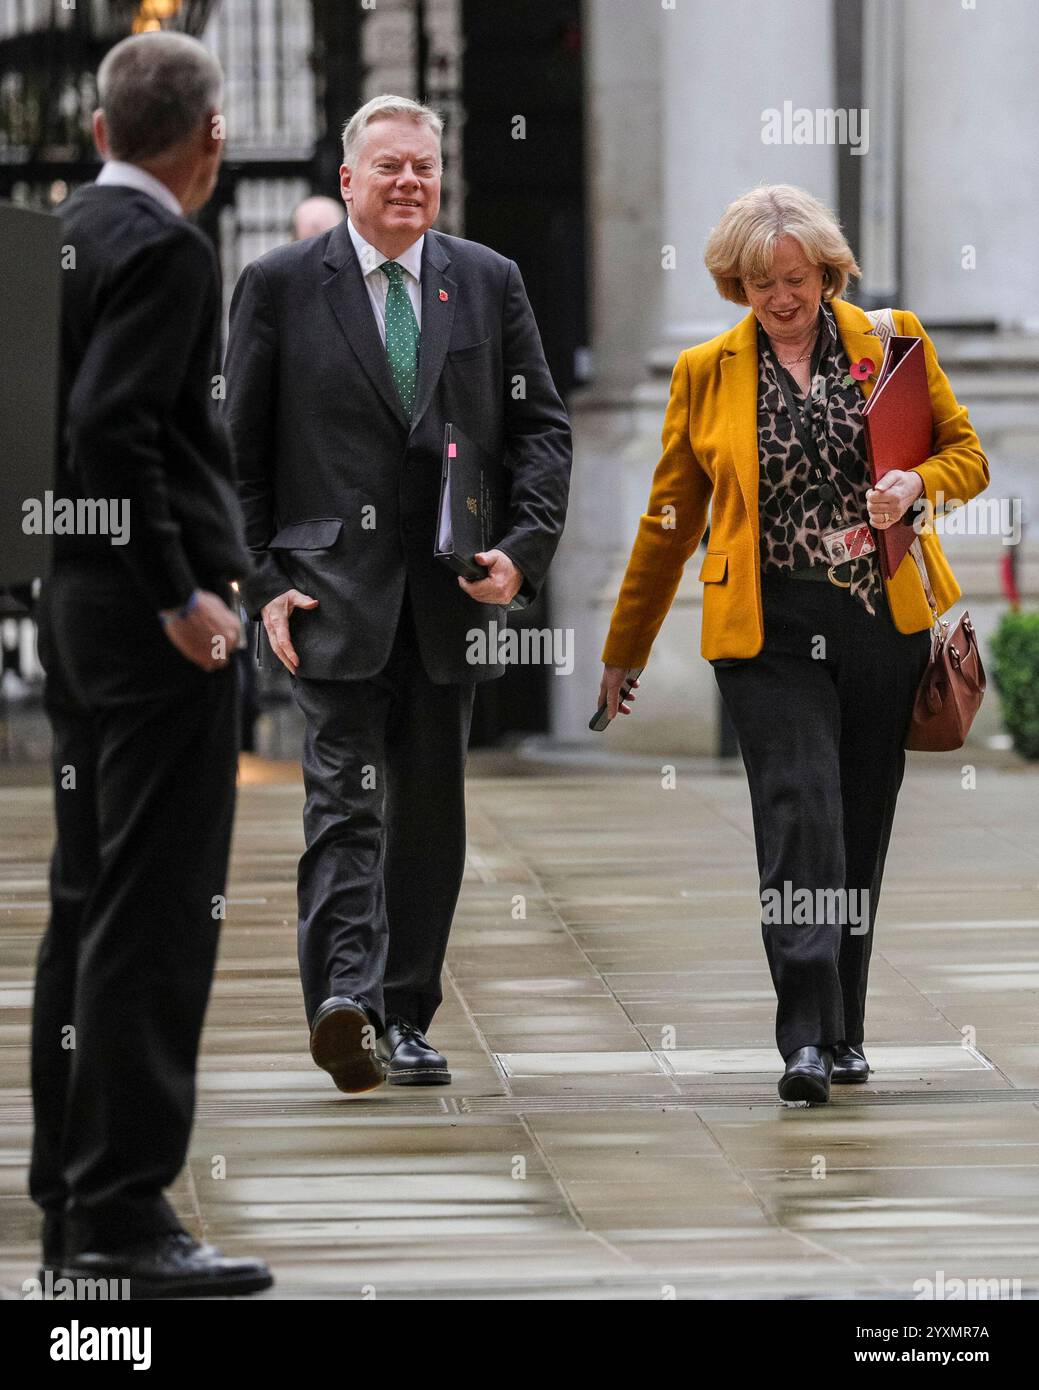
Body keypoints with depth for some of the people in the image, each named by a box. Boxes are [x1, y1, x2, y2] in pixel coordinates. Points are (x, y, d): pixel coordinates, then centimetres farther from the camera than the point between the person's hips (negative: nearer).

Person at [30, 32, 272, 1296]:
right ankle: (123, 1215, -8)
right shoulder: (164, 248, -14)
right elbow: (111, 425, -24)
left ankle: (70, 1200, 19)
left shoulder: (72, 232, 12)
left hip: (81, 607, 10)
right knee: (156, 915, -8)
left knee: (88, 903, 13)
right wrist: (175, 592, -21)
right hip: (152, 617, -10)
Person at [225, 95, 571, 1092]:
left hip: (450, 593, 3)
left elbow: (541, 426, 9)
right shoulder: (280, 286, 2)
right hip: (334, 587, -3)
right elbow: (237, 448, 3)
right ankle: (345, 998, -27)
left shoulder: (490, 283, 9)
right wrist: (261, 580, -5)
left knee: (431, 811, 8)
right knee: (345, 796, -14)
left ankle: (405, 1021, 16)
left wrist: (523, 549, -6)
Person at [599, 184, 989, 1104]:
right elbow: (669, 520, 11)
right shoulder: (706, 372, 5)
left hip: (883, 622, 2)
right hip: (771, 629, -2)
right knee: (800, 813, -14)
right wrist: (623, 654, 13)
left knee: (861, 826, 7)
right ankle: (807, 1038, -17)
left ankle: (844, 1030, 19)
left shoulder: (893, 341, 5)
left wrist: (917, 485, -12)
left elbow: (967, 454, 11)